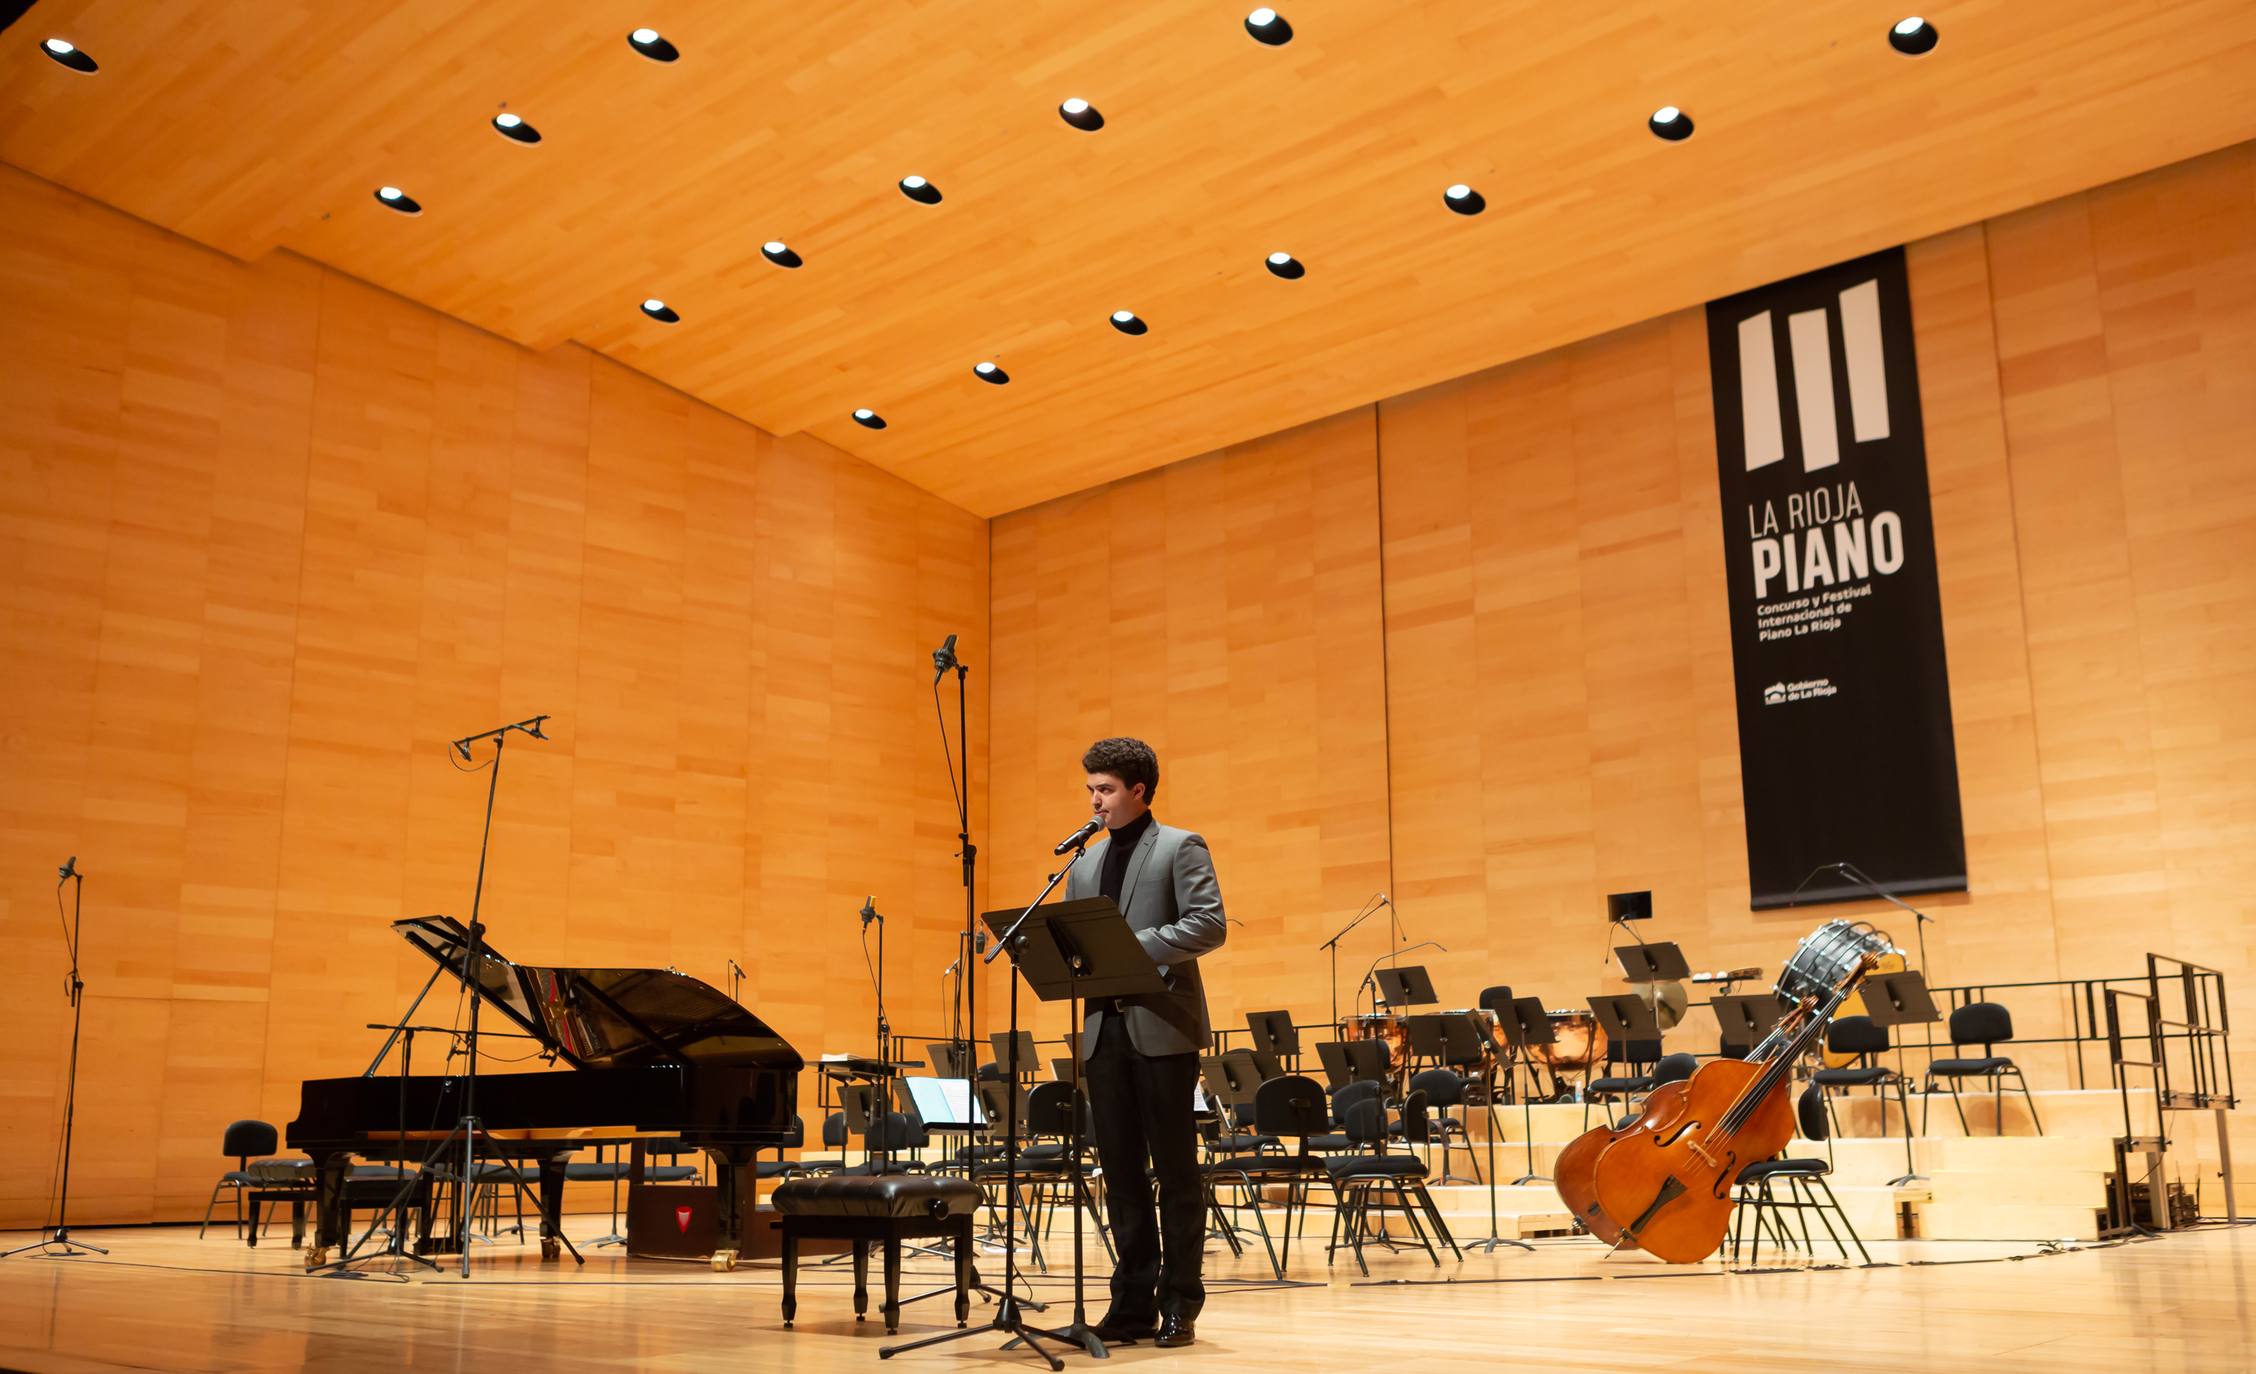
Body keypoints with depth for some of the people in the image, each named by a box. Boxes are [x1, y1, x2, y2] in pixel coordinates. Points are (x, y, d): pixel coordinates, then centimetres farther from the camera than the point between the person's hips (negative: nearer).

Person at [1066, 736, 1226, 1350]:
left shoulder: (1181, 848, -1)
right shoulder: (1086, 864, 17)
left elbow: (1210, 925, -12)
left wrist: (1133, 946, -19)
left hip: (1161, 1027, -6)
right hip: (1104, 1029, 6)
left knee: (1175, 1168, 1)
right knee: (1121, 1171, 8)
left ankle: (1179, 1305, 8)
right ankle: (1134, 1303, 15)